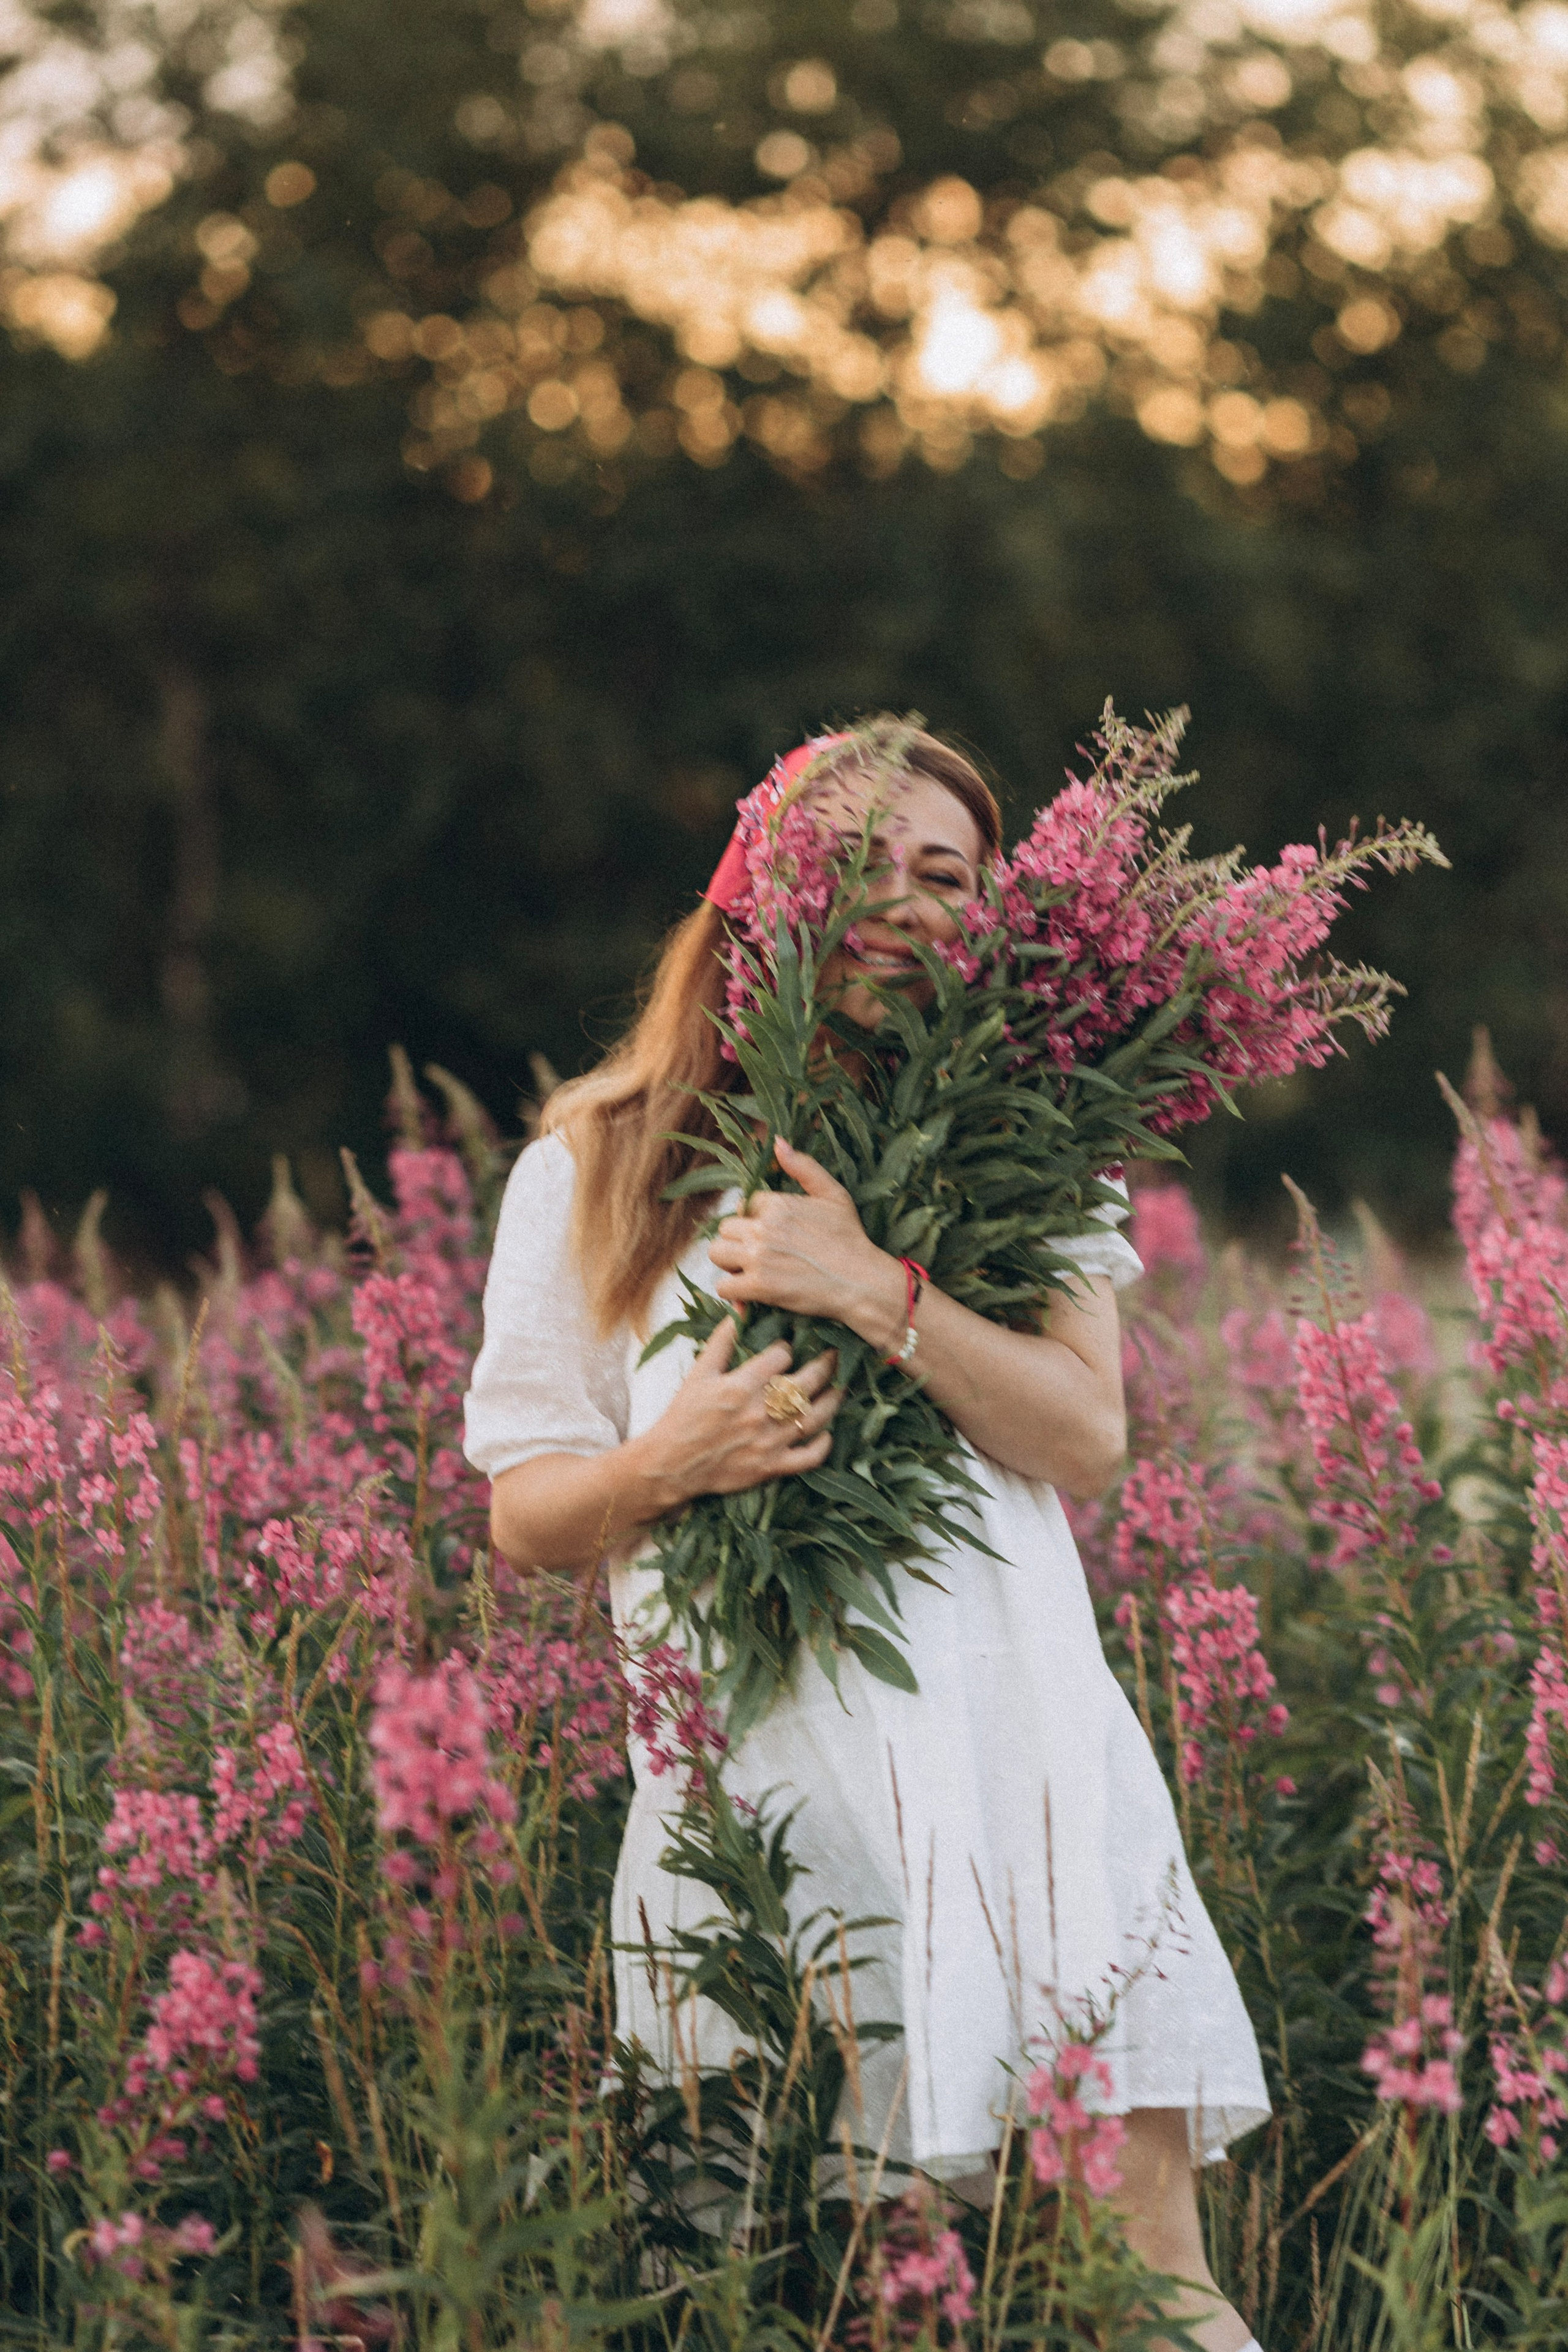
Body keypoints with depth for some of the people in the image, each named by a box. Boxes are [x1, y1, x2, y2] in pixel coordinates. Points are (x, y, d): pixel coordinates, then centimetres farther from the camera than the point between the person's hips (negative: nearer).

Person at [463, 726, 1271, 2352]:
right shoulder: (594, 1170, 8)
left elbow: (1088, 1440, -3)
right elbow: (524, 1519, 8)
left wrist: (873, 1287, -15)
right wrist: (671, 1459, -13)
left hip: (1023, 1749, 1)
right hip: (764, 1770, -1)